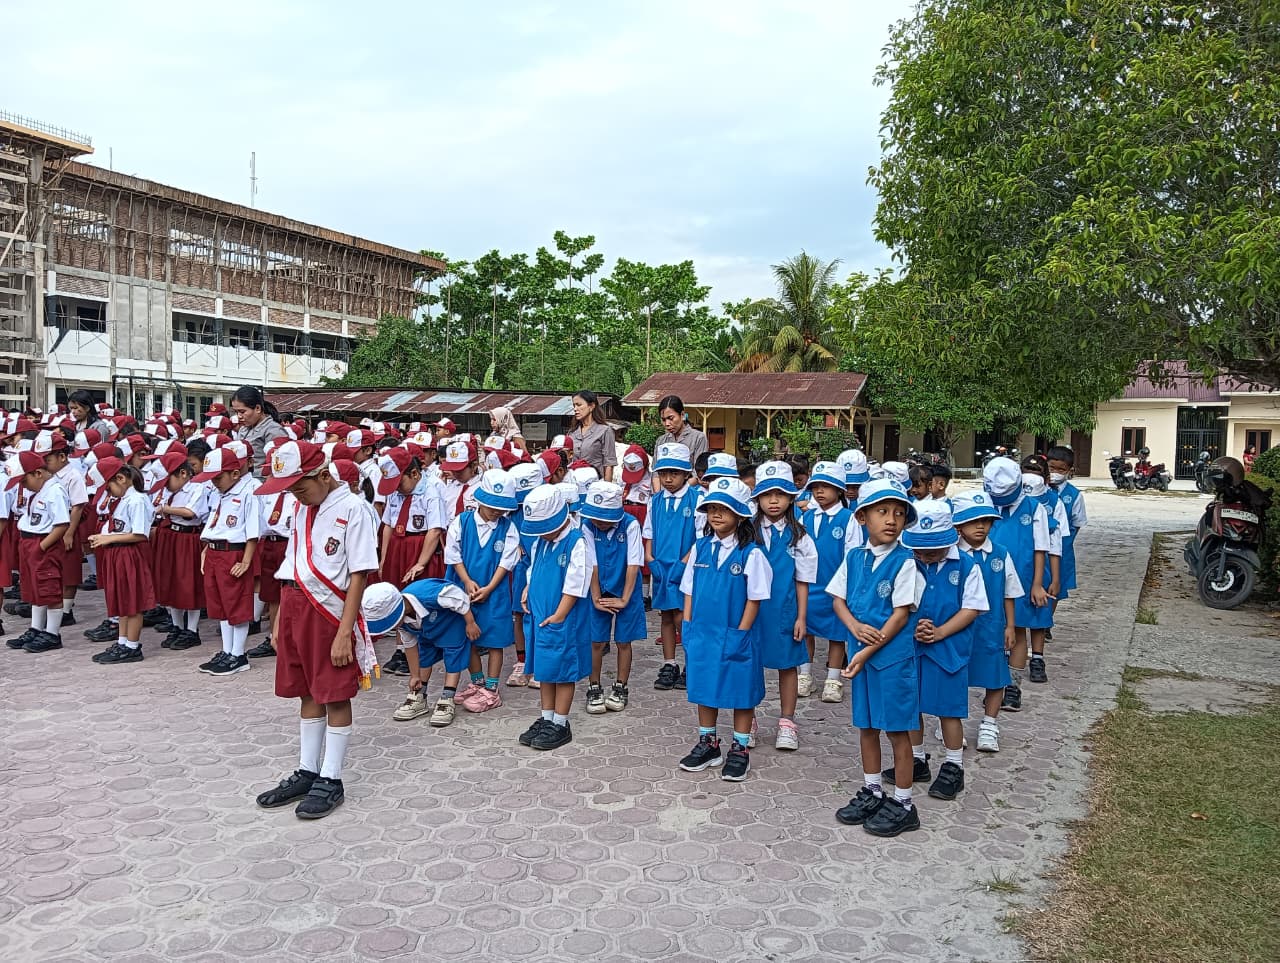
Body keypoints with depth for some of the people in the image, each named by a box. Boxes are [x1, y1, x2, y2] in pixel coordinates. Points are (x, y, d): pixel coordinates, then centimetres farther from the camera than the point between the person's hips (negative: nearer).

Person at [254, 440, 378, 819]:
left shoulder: (351, 509, -12)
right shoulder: (302, 510, 11)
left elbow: (359, 574, -14)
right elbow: (290, 570, 15)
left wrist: (344, 632, -17)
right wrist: (280, 621, 13)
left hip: (330, 613, -7)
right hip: (295, 611, 7)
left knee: (335, 697, 3)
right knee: (308, 693, 15)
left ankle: (331, 781, 14)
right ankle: (307, 772, 27)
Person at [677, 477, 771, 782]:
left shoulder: (750, 553, -11)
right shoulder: (700, 547, 2)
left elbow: (754, 599, -9)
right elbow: (689, 591, 8)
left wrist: (740, 635, -12)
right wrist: (688, 627, 2)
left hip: (735, 636, -4)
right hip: (702, 633, 4)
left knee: (741, 692, 8)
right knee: (704, 689, 15)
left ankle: (740, 749, 22)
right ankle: (708, 744, 31)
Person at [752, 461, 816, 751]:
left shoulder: (798, 537, -1)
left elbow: (802, 582, 1)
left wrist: (801, 617, -3)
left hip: (784, 611, 0)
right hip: (751, 608, 0)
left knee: (787, 664, 10)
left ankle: (787, 724, 23)